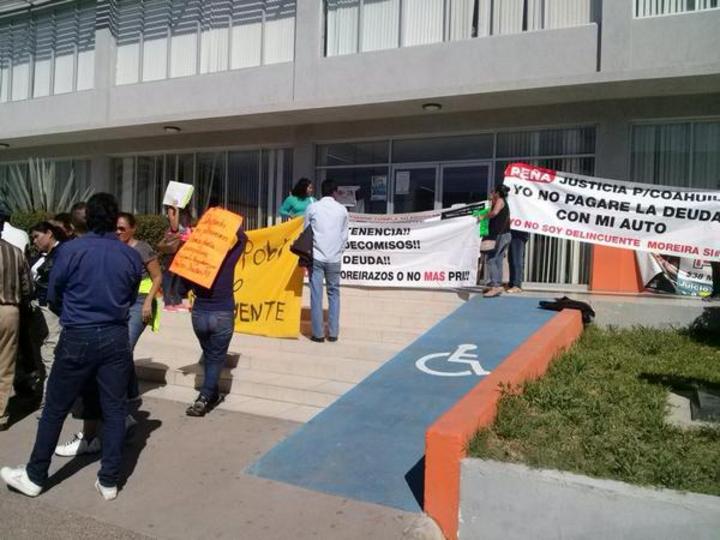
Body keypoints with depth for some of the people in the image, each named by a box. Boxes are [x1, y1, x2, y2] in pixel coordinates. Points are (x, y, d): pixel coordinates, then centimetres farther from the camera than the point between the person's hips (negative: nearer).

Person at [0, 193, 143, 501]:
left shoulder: (70, 251, -8)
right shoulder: (132, 256, -1)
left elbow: (53, 296, 4)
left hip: (78, 338, -2)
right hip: (116, 337, 2)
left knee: (55, 408, 12)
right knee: (114, 409, 8)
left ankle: (35, 476, 26)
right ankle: (109, 481, 16)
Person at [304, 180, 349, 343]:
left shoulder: (312, 207, 1)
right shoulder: (342, 210, 4)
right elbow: (344, 236, 8)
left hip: (316, 257, -1)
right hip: (334, 258, 1)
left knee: (316, 295, 2)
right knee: (334, 293, 11)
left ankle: (318, 333, 4)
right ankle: (333, 332, 11)